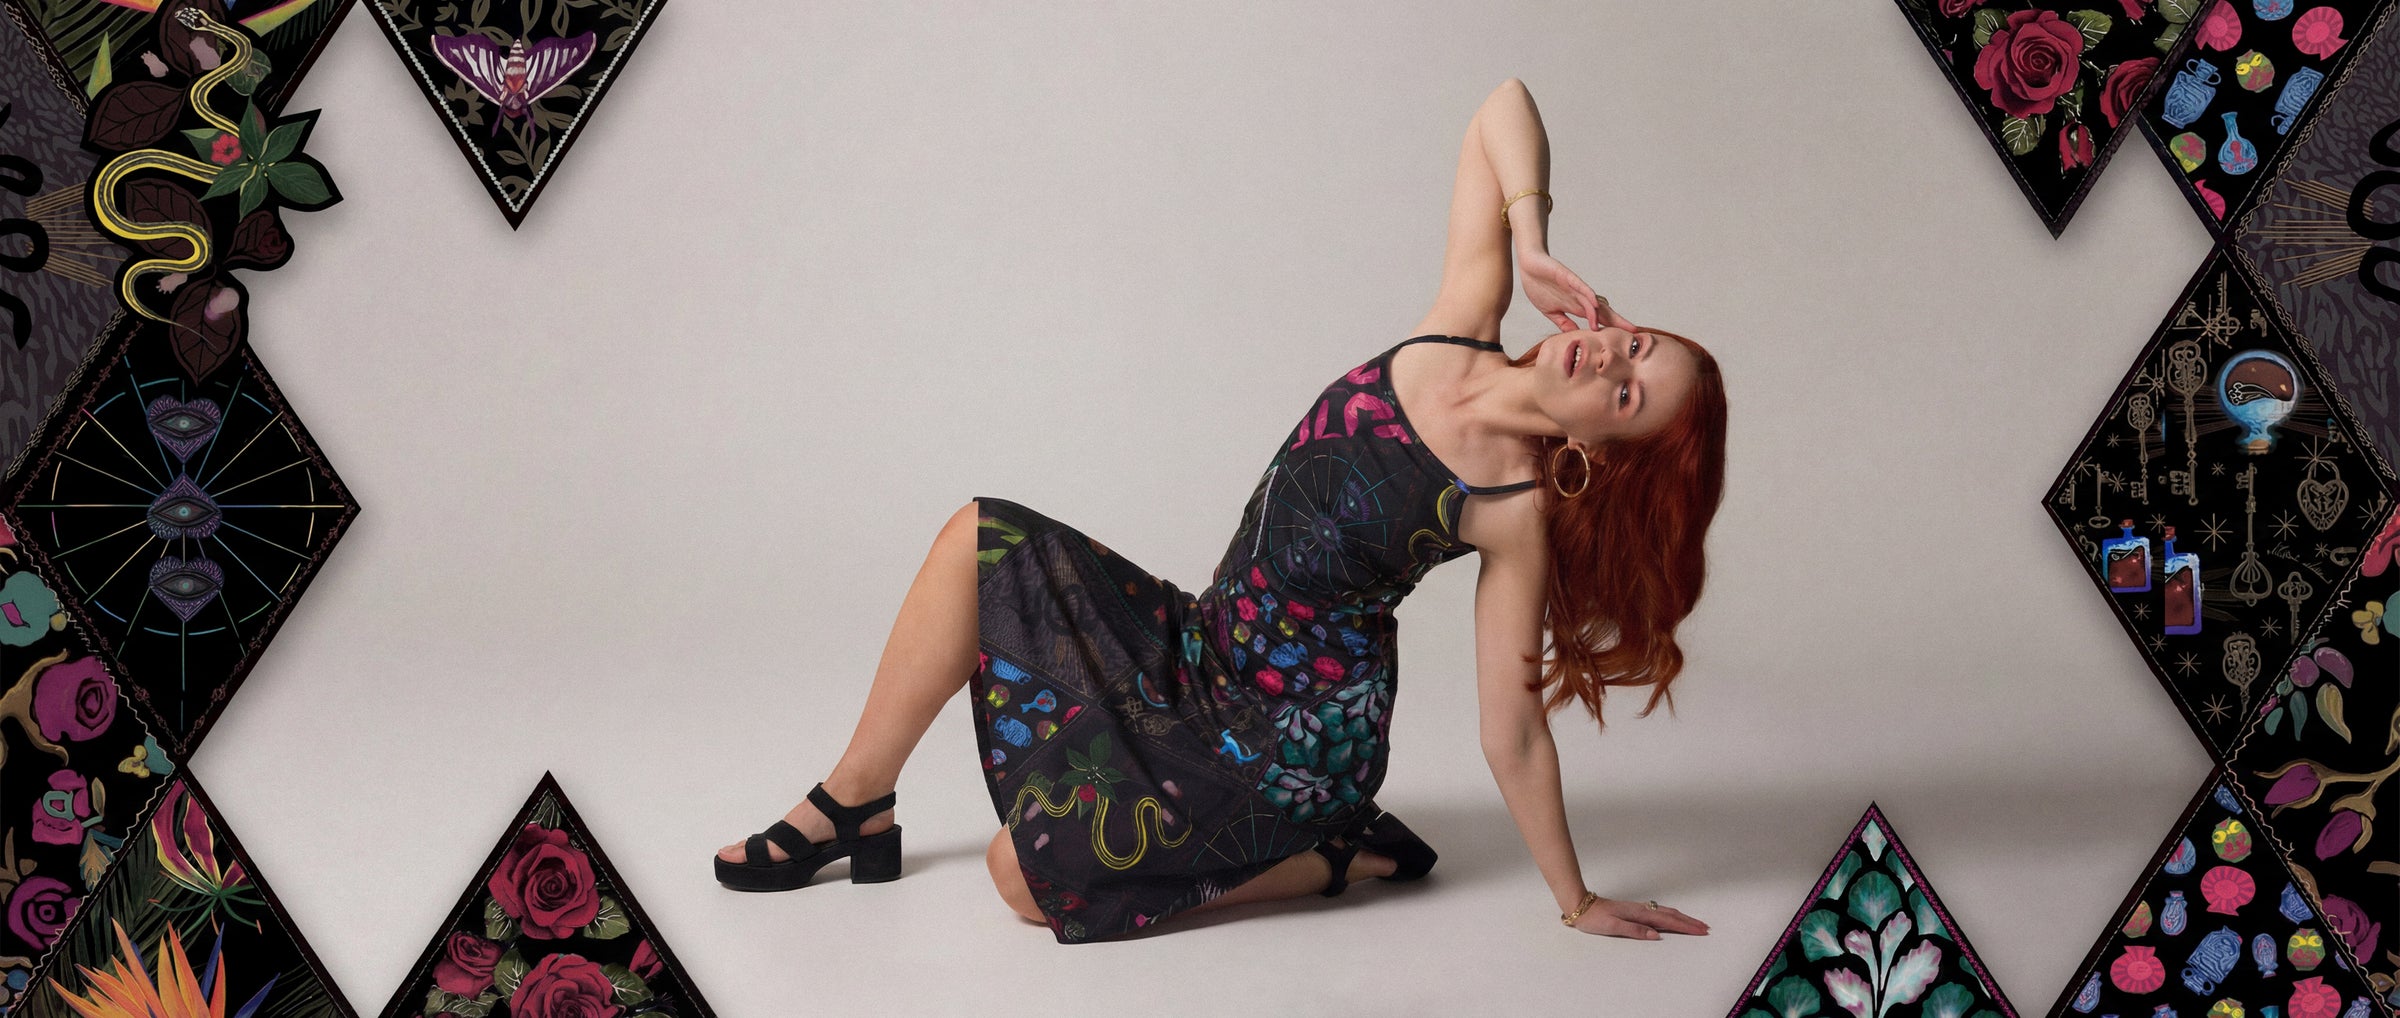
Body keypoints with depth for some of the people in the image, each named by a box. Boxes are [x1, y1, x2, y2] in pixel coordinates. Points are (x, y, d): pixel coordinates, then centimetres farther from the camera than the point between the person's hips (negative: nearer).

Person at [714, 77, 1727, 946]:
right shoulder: (1462, 326, -8)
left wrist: (1577, 902, -12)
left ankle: (1336, 855, 0)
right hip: (1199, 656, 7)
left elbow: (1514, 736, -13)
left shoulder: (1516, 512, -21)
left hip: (1291, 743, -7)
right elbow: (1505, 105, -5)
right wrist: (1532, 245, -20)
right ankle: (854, 802, 9)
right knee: (984, 539, -2)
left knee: (1026, 875, -12)